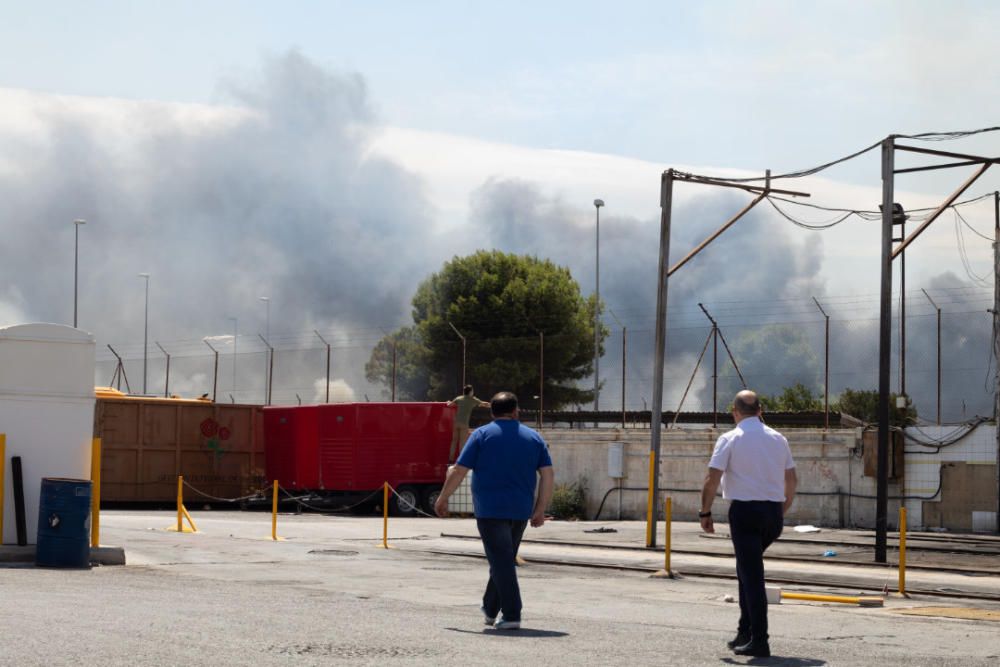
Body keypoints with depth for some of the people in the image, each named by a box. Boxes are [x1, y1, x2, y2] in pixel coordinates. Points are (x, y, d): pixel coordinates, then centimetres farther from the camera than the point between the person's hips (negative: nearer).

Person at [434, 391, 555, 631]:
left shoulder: (482, 435, -1)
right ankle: (490, 609, 28)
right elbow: (548, 475, 3)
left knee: (501, 561, -5)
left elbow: (458, 471, -4)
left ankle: (511, 615, -12)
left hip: (490, 510, -4)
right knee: (504, 559, 18)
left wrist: (442, 499, 7)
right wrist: (540, 510, 9)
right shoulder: (534, 438, 8)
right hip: (520, 511, 4)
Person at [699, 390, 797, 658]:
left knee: (751, 575, -4)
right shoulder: (778, 439, 11)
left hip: (744, 510, -5)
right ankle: (746, 631, 18)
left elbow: (712, 478, -10)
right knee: (748, 569, 21)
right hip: (773, 511, 5)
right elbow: (792, 480, 15)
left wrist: (705, 512, -1)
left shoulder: (730, 439, -4)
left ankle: (758, 641, -6)